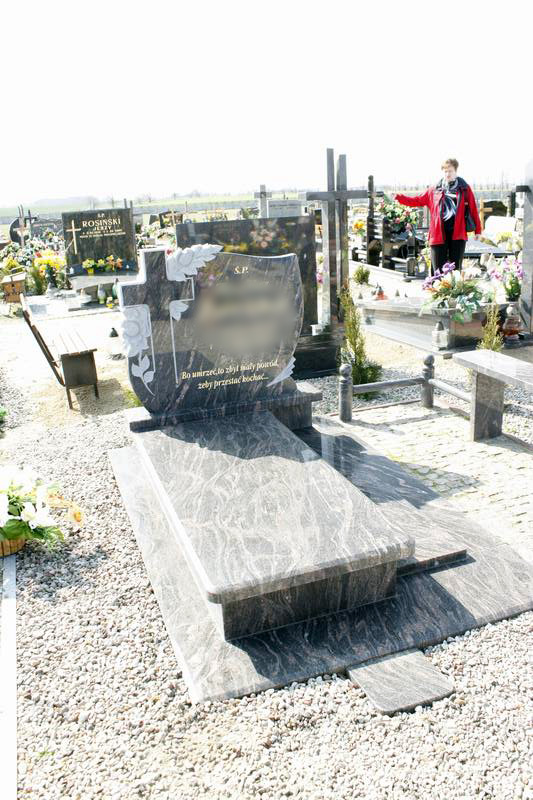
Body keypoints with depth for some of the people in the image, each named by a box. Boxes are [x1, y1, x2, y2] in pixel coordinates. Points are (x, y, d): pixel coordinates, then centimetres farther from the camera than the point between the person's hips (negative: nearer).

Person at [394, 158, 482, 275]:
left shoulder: (464, 189, 5)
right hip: (439, 234, 1)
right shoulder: (433, 190, 10)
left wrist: (478, 230, 3)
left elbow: (473, 210, 5)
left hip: (457, 233, -1)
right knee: (438, 270, 2)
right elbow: (418, 200, 14)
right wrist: (399, 197, 3)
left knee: (456, 268, 4)